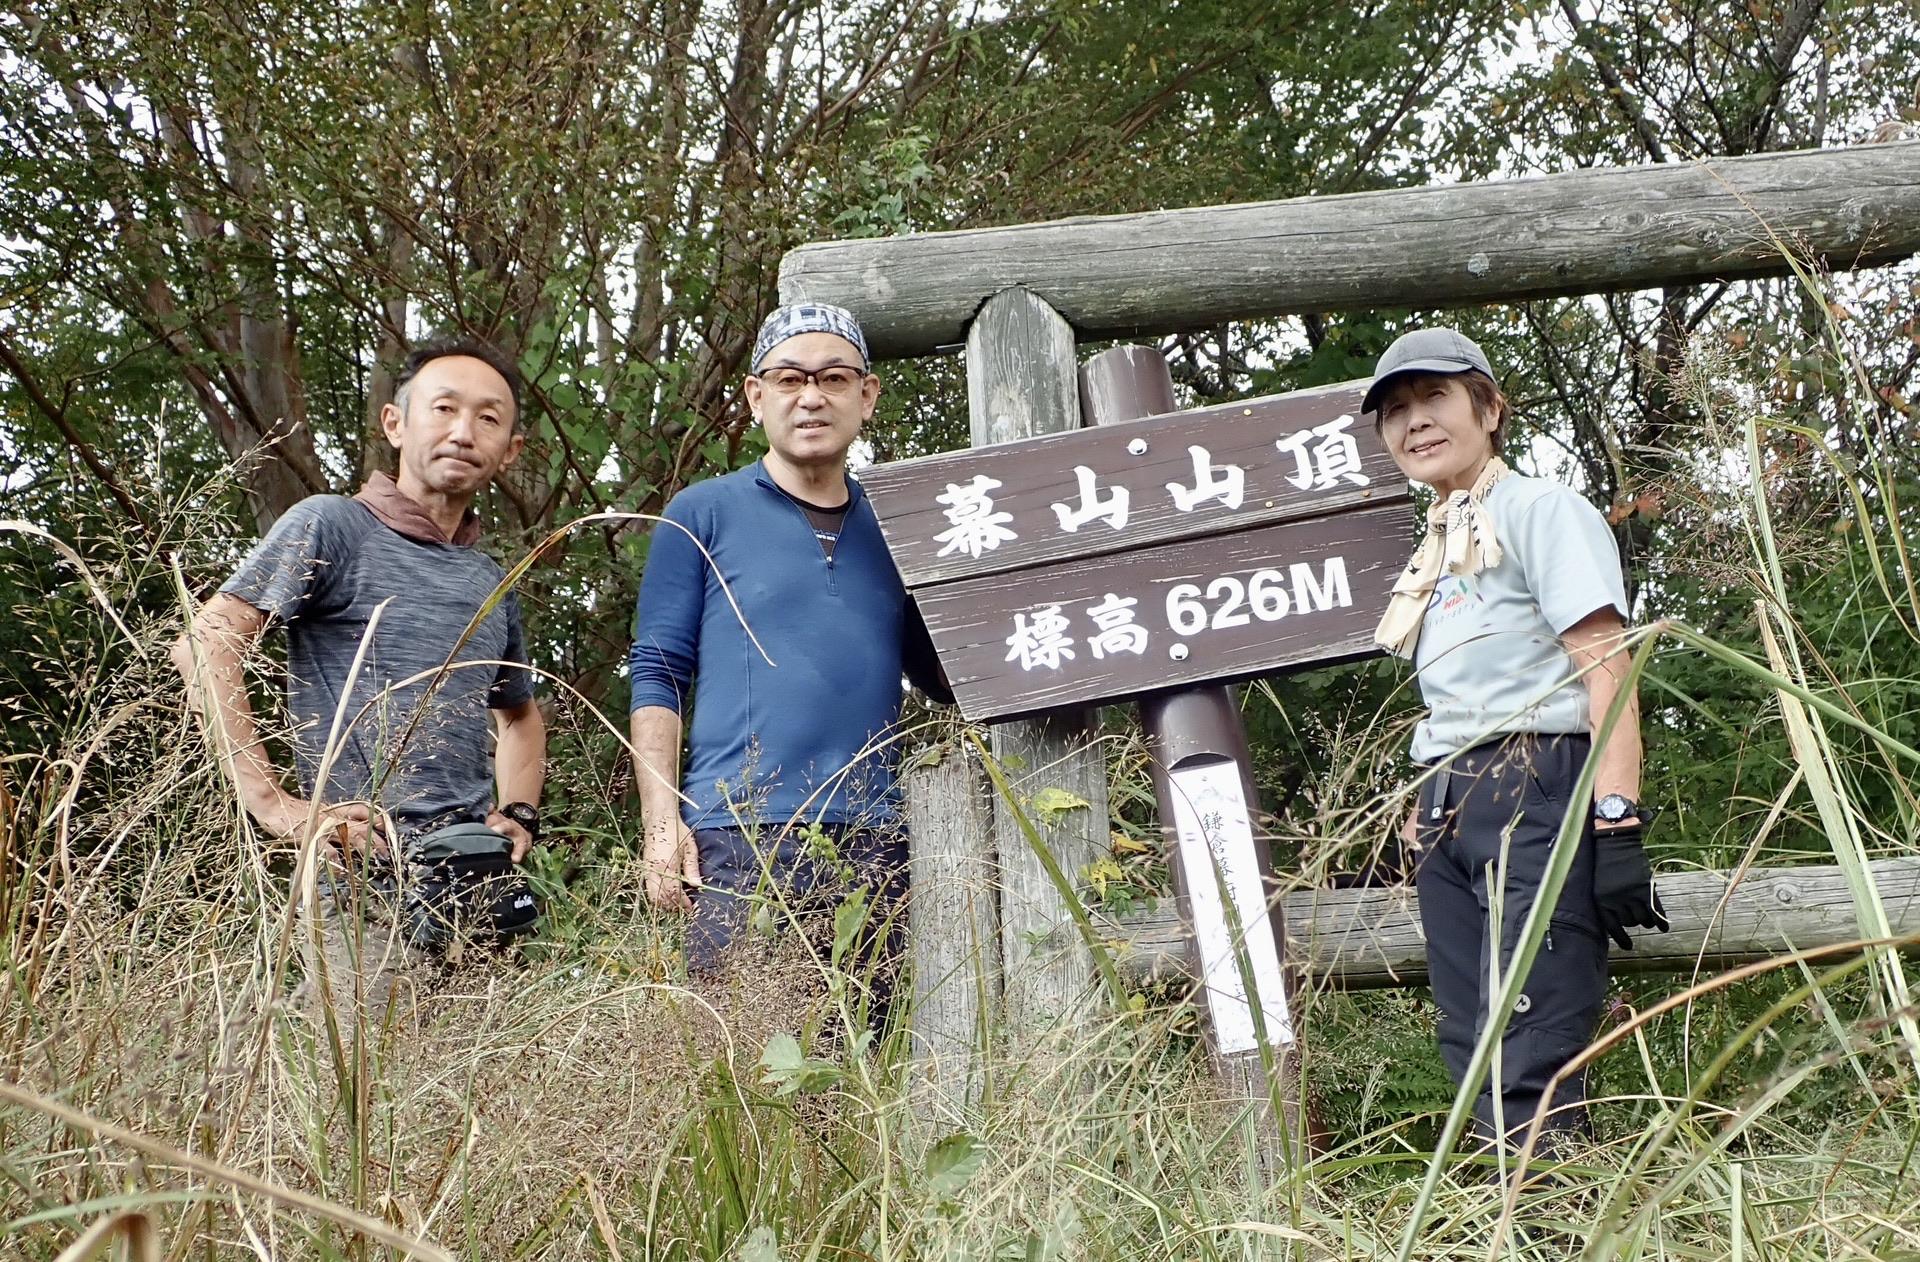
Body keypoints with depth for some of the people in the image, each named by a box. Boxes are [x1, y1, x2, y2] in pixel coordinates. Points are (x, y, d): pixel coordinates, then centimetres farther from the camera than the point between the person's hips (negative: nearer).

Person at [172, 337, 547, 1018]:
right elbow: (205, 642, -11)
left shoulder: (490, 584, 19)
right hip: (369, 888, -6)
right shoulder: (332, 526, 0)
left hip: (481, 888, 6)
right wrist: (277, 805, -17)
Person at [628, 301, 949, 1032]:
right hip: (738, 837, -3)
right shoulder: (703, 516, 7)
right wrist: (661, 821, -7)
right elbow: (657, 676, 3)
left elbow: (948, 677, 17)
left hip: (873, 842, 3)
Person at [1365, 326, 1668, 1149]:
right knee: (1474, 1058, 6)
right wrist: (1431, 812, 16)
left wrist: (1617, 822, -19)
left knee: (1530, 1063, -14)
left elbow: (1606, 665, -10)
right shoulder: (1433, 554, 23)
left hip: (1536, 798, -8)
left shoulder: (1538, 508, 1)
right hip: (1447, 816, 8)